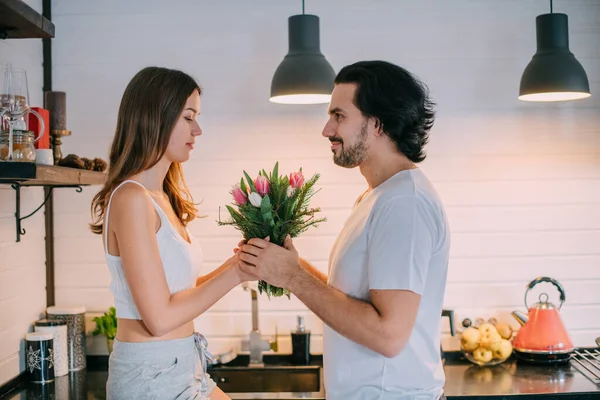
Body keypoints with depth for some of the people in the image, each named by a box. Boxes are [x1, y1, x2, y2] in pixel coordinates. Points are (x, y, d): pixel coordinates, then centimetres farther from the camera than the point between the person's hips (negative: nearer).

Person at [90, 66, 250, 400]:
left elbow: (180, 291, 8)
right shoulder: (132, 198, -19)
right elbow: (160, 318, -21)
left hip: (182, 368, 9)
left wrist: (235, 263, 2)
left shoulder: (163, 199, 8)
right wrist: (234, 273, -14)